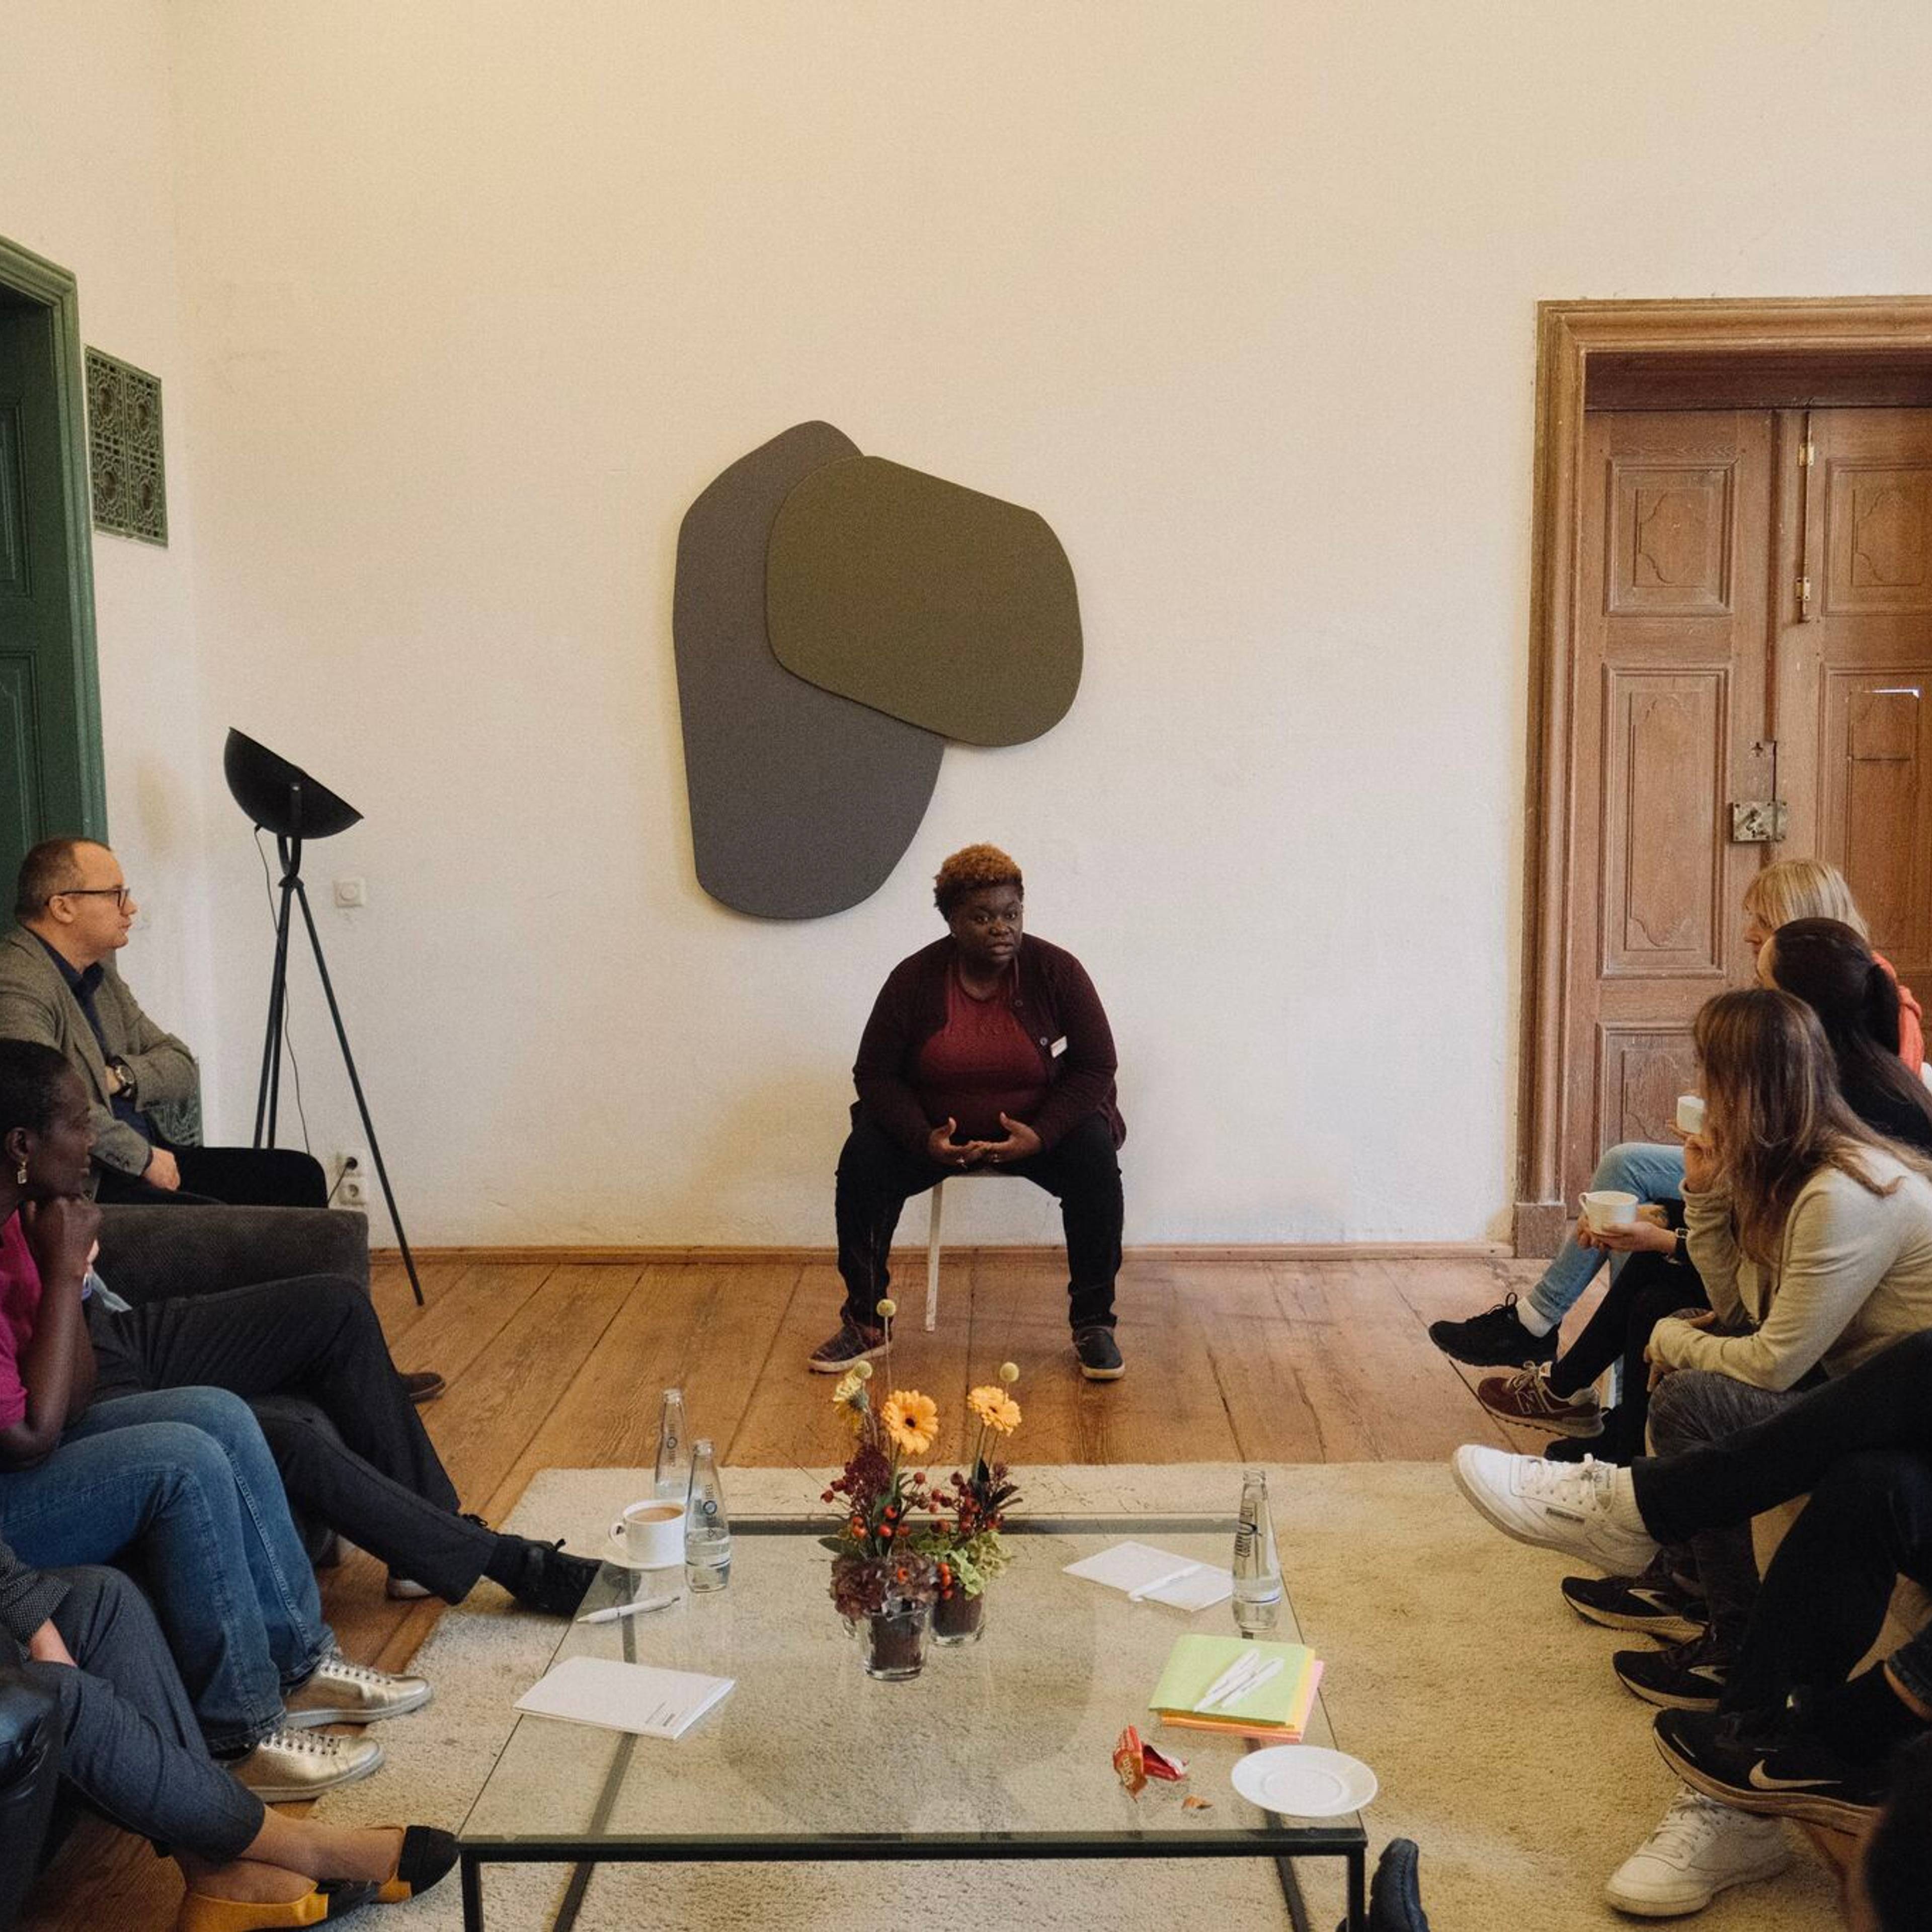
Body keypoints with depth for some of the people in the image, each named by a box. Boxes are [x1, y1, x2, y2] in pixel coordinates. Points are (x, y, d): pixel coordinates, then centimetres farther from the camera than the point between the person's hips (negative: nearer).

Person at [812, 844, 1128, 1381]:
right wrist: (924, 1138, -24)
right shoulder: (914, 979, -12)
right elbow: (874, 1074, -6)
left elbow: (1097, 1066, -10)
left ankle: (1093, 1324, -15)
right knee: (862, 1157, -24)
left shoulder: (1056, 970, -13)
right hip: (935, 1127, 1)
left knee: (1095, 1156, -29)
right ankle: (866, 1324, -10)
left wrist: (1040, 1135, -25)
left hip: (1040, 1123, 0)